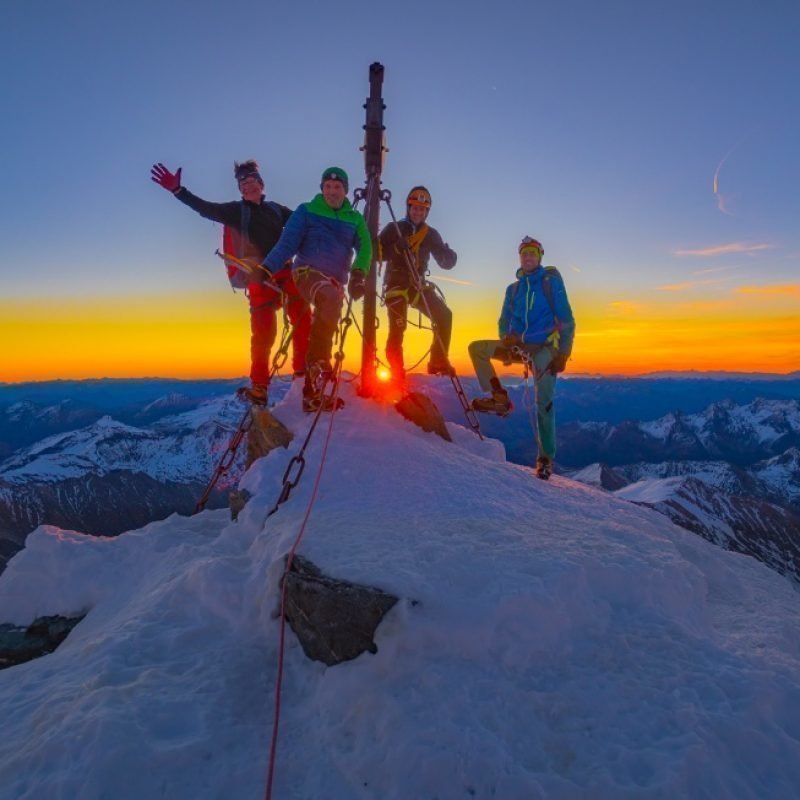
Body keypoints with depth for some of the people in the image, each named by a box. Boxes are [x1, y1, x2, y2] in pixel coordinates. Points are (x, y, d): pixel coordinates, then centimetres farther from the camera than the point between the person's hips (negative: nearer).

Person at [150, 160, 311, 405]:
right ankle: (259, 386, -2)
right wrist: (177, 190, -16)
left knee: (303, 320, -3)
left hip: (286, 272, 3)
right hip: (260, 277, -3)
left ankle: (305, 373, 6)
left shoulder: (276, 209, 16)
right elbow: (206, 208, -4)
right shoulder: (236, 210, 7)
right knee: (263, 331, -8)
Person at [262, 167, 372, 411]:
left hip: (335, 281, 5)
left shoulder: (354, 218, 13)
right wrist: (267, 267, -20)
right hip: (307, 271, -4)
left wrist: (359, 273, -22)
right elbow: (287, 243, -4)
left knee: (323, 332, 3)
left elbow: (364, 246, -1)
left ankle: (312, 392, 11)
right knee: (331, 298, -35)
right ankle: (318, 363, -31)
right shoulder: (306, 211, 5)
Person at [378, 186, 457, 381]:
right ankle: (397, 374, -1)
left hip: (419, 284, 3)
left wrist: (450, 255, -21)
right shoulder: (394, 229, 1)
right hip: (397, 284, -3)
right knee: (397, 329, -13)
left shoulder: (430, 234, 8)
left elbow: (446, 263, 2)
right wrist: (396, 248, -24)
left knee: (444, 315, -16)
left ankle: (438, 361, -7)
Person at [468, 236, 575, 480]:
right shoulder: (513, 289, 14)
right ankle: (499, 398, -11)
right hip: (519, 346, 4)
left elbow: (566, 320, -3)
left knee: (544, 403, -12)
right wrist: (506, 345, -7)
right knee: (476, 348, -15)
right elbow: (504, 322, 15)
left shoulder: (551, 281, 1)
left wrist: (563, 354, -12)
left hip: (544, 348, -4)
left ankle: (546, 458, -1)